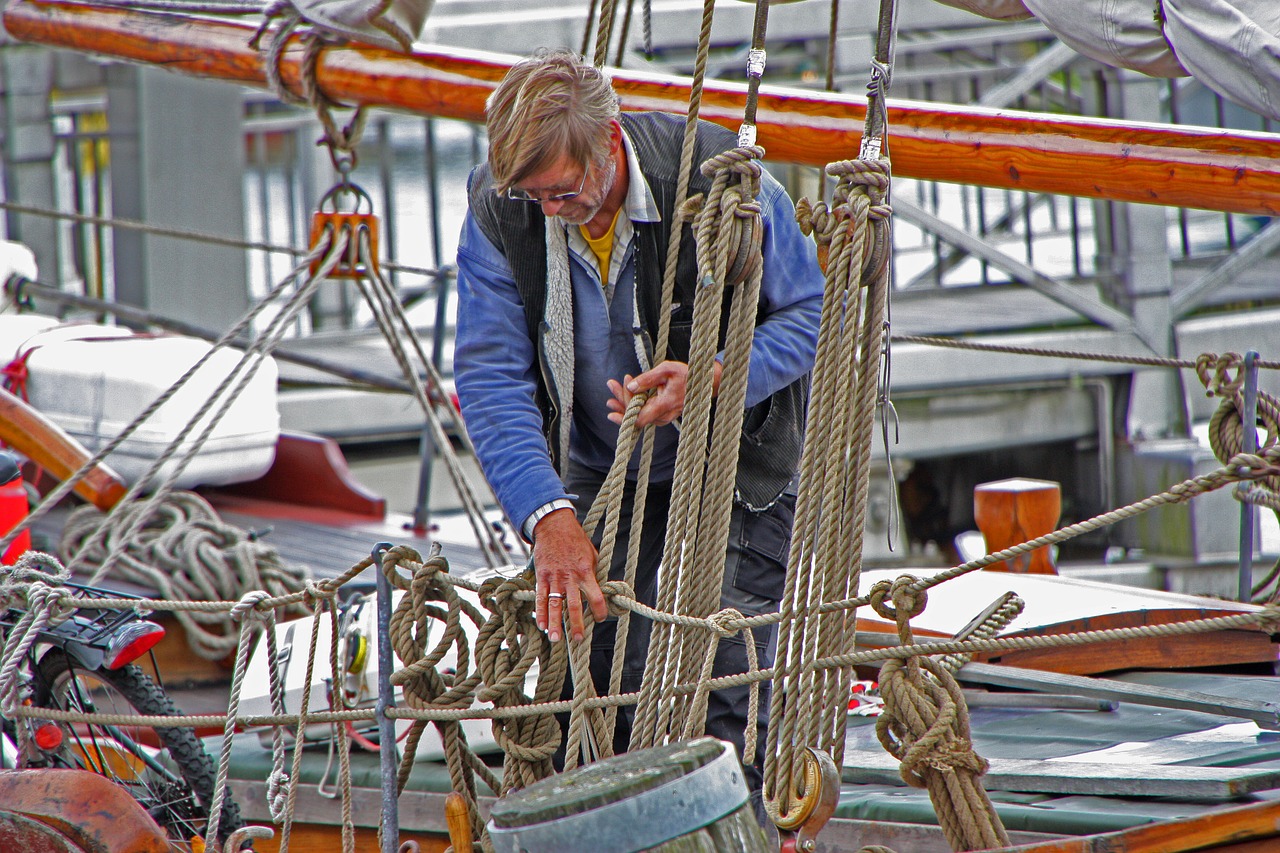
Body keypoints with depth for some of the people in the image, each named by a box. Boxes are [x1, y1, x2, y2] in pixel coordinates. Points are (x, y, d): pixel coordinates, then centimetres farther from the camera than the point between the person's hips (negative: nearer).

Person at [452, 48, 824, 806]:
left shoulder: (719, 180, -26)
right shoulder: (498, 209, -17)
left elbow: (810, 315, -14)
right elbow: (490, 375, -19)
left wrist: (710, 379, -33)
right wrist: (548, 515, -32)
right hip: (600, 479, 3)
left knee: (710, 700, -13)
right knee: (587, 681, 1)